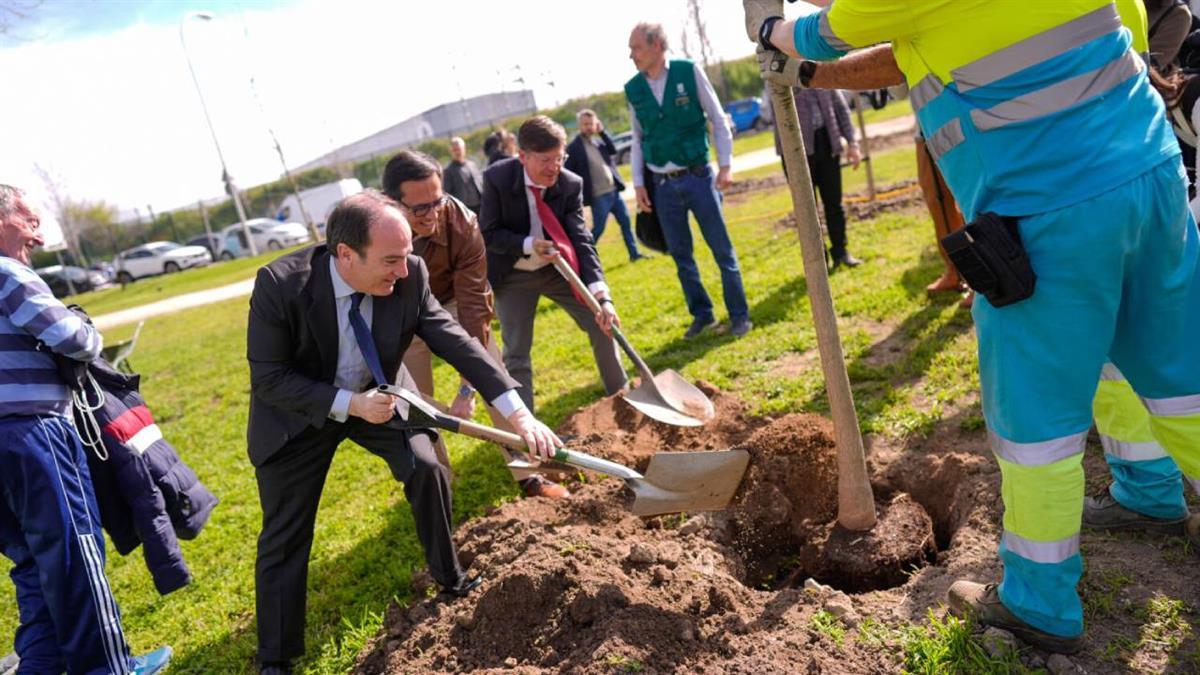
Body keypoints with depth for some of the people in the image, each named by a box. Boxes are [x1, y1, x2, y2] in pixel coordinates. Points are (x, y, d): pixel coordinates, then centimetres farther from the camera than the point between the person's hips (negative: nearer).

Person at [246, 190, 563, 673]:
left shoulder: (410, 276, -24)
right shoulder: (279, 284, -32)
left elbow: (456, 342, -23)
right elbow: (268, 379, -24)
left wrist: (518, 413, -30)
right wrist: (349, 404, -33)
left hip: (374, 398, 2)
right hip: (298, 414, -2)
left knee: (427, 469, -12)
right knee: (285, 535, 5)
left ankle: (449, 578, 17)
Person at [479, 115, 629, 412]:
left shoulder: (571, 184, -19)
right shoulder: (497, 178, -23)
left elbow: (581, 240, -22)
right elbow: (488, 234, -15)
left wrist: (602, 295, -34)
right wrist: (528, 245, -33)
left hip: (557, 267, 2)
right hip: (513, 276, -2)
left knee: (603, 324, 1)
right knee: (516, 353, -2)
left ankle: (621, 395, 23)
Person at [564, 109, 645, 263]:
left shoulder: (597, 140, 11)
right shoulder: (574, 147, -10)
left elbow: (613, 150, 3)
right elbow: (569, 173, -12)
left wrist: (602, 132, -4)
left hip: (614, 191, 7)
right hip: (599, 196, -7)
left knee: (626, 222, 11)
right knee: (598, 229, -2)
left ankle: (634, 254, 21)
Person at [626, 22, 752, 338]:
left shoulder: (689, 72, -6)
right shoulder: (633, 89, 3)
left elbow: (718, 119, -1)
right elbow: (638, 140, 10)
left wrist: (725, 165, -7)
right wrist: (638, 184, 4)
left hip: (697, 176, -3)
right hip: (662, 185, 3)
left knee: (722, 249, 2)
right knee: (680, 255, 9)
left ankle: (739, 314, 14)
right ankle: (702, 314, 24)